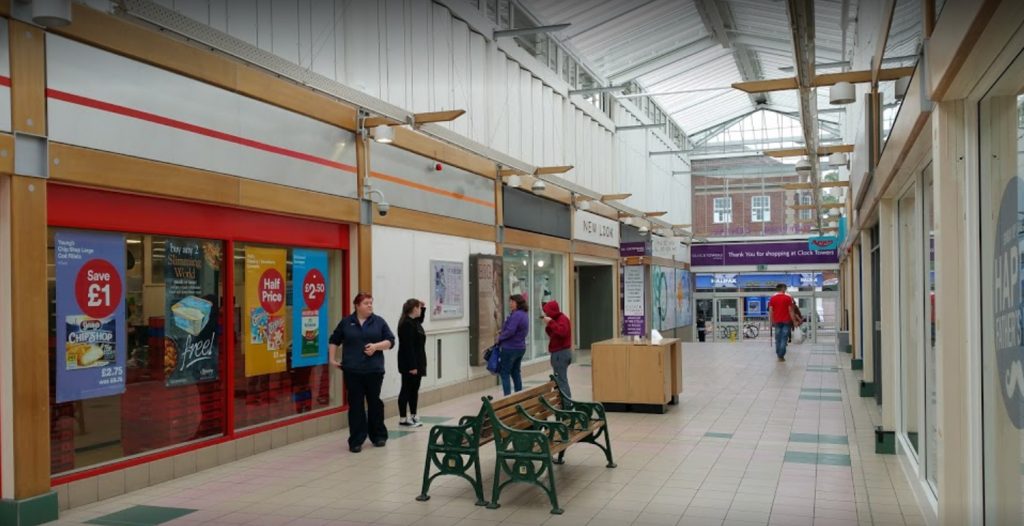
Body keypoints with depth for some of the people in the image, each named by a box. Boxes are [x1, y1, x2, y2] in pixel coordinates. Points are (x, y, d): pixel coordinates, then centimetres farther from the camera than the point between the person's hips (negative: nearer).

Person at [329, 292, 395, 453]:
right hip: (352, 371, 0)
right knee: (355, 405, 1)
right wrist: (333, 358, 9)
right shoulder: (346, 322, 6)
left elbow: (390, 341, 1)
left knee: (374, 402, 9)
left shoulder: (379, 321, 4)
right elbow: (334, 340, 16)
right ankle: (356, 441, 6)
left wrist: (376, 346, -14)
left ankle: (379, 436, 24)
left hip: (374, 370, 0)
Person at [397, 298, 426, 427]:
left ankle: (413, 416, 22)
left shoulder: (413, 321, 11)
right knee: (407, 389, -4)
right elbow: (408, 347, -24)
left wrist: (423, 308, 20)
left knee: (414, 389, 14)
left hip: (416, 362, 10)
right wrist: (412, 366, -26)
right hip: (409, 364, -10)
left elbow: (420, 320, 38)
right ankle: (403, 419, 2)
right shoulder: (407, 324, -20)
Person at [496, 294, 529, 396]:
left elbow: (510, 331, -26)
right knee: (516, 373, 17)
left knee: (504, 373, -2)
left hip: (510, 348, -9)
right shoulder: (524, 315, 11)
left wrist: (500, 337, -10)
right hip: (520, 348, 9)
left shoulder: (516, 315, -20)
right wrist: (502, 333, 3)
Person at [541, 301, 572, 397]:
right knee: (559, 379, 11)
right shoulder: (557, 319, 19)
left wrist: (551, 322, -25)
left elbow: (562, 332, -30)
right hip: (558, 353, 10)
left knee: (561, 380, -12)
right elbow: (552, 334, 19)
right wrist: (547, 325, 3)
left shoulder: (562, 319, -12)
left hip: (561, 353, -10)